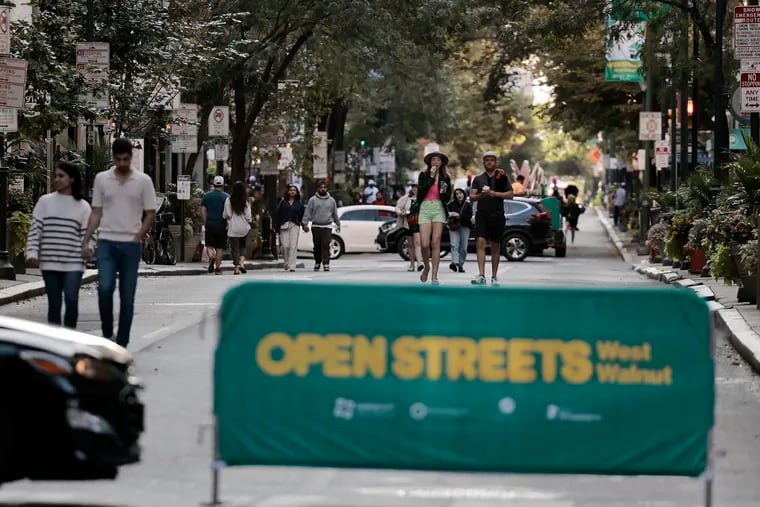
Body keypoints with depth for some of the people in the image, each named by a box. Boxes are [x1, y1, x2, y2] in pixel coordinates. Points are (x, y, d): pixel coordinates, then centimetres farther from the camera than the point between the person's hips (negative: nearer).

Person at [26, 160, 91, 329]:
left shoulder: (82, 206, 5)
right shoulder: (45, 202, 5)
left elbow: (87, 233, 6)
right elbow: (35, 229, 2)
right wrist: (32, 253, -8)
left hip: (73, 263, -1)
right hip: (50, 263, 1)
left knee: (71, 299, -13)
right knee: (54, 303, 5)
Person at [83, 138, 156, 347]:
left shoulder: (143, 181, 2)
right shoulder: (101, 179, 6)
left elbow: (150, 214, 3)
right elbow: (96, 213, 9)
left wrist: (137, 238, -7)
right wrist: (86, 242, 1)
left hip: (131, 245, 0)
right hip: (106, 243, 0)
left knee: (127, 297, 3)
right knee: (105, 287, -18)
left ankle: (122, 344, 9)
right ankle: (107, 333, 0)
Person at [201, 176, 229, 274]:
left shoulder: (206, 195, 4)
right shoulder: (226, 197, -2)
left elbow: (202, 210, 1)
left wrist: (205, 223, 7)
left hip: (210, 225, 1)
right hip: (222, 226, -1)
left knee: (209, 245, 8)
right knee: (220, 247, 7)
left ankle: (211, 256, -22)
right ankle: (218, 268, 6)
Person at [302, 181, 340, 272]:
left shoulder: (331, 200, 11)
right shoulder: (313, 200, 4)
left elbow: (335, 214, 19)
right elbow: (307, 213, 1)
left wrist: (338, 224, 21)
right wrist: (305, 224, -7)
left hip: (327, 227, 0)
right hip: (316, 226, 0)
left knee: (326, 245, -10)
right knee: (317, 246, 5)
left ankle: (326, 264, -13)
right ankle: (317, 263, 18)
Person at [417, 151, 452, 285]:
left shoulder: (445, 178, 10)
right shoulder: (424, 175, 6)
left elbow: (448, 198, 14)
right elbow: (420, 191, -9)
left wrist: (444, 192, -8)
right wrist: (431, 177, -9)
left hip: (439, 209, 1)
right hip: (425, 208, -1)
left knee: (435, 243, -5)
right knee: (425, 244, -10)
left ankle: (434, 276, -4)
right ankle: (426, 267, 19)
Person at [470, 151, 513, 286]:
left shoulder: (502, 177, 8)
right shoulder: (478, 179, 13)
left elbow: (510, 194, 1)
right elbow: (472, 197, 6)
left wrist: (494, 193, -12)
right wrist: (481, 195, -15)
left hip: (497, 215, 0)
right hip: (482, 215, 0)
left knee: (495, 246, 6)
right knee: (481, 242, -16)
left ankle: (494, 276, 15)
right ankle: (481, 275, -23)